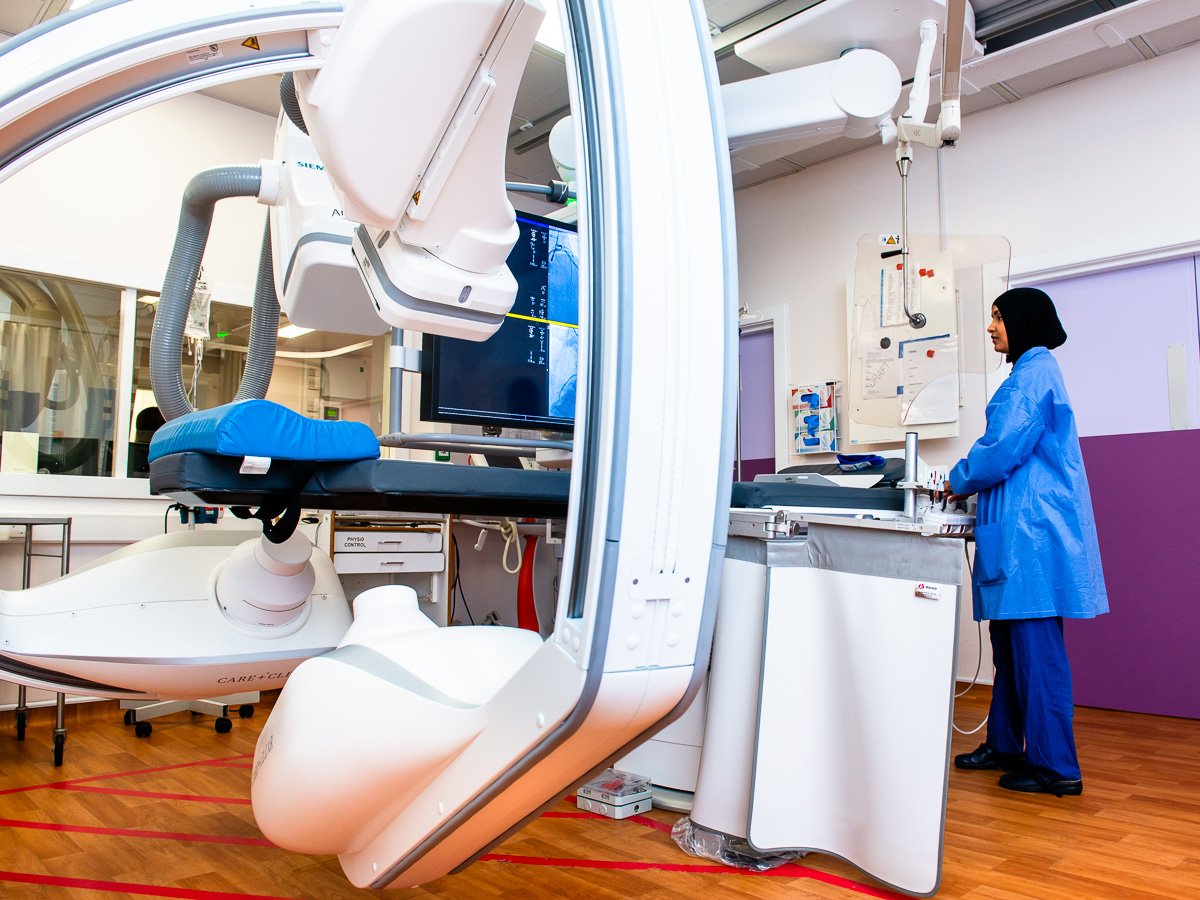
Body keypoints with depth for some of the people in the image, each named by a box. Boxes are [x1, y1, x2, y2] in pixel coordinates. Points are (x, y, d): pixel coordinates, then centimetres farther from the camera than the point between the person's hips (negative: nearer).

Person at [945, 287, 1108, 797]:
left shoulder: (1034, 372, -11)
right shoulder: (1033, 371, 21)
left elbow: (1003, 447, -17)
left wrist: (959, 481, -2)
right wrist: (971, 485, 15)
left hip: (1032, 529, -10)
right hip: (1020, 529, 10)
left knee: (1035, 645, -6)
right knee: (1009, 640, 15)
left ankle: (1055, 767, 2)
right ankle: (1005, 745, 25)